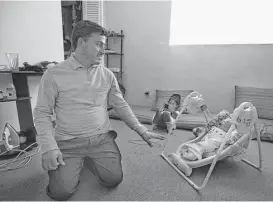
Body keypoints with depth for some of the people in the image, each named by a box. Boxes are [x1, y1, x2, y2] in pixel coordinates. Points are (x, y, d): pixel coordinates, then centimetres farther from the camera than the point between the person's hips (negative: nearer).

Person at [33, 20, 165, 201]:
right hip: (68, 142, -2)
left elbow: (122, 105, 7)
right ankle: (77, 163, 22)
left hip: (102, 139, 3)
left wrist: (142, 131, 4)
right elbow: (42, 113, -4)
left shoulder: (107, 75, 2)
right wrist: (49, 147, -15)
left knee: (114, 179, -10)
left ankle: (88, 158, 21)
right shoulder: (54, 74, -7)